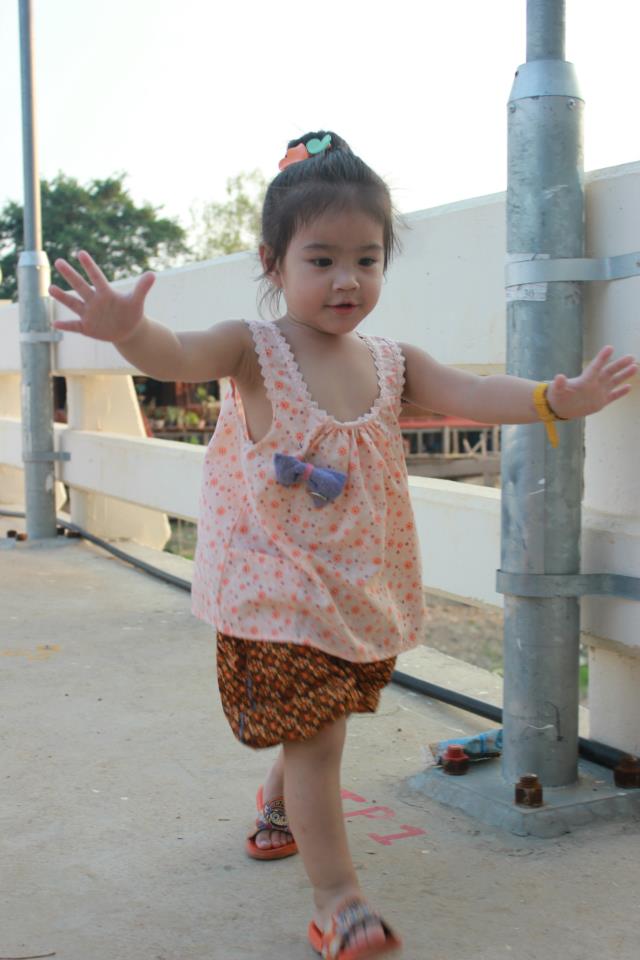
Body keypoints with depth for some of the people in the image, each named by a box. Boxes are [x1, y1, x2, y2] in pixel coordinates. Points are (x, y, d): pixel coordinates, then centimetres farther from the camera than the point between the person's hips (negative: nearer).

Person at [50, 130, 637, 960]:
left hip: (361, 591, 6)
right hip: (277, 591, -5)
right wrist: (129, 331, -52)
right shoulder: (254, 349, -11)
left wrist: (556, 398, -26)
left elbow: (469, 394, -9)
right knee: (314, 736, -5)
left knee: (318, 724, 23)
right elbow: (177, 357, -29)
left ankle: (277, 808, 53)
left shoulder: (391, 362, 3)